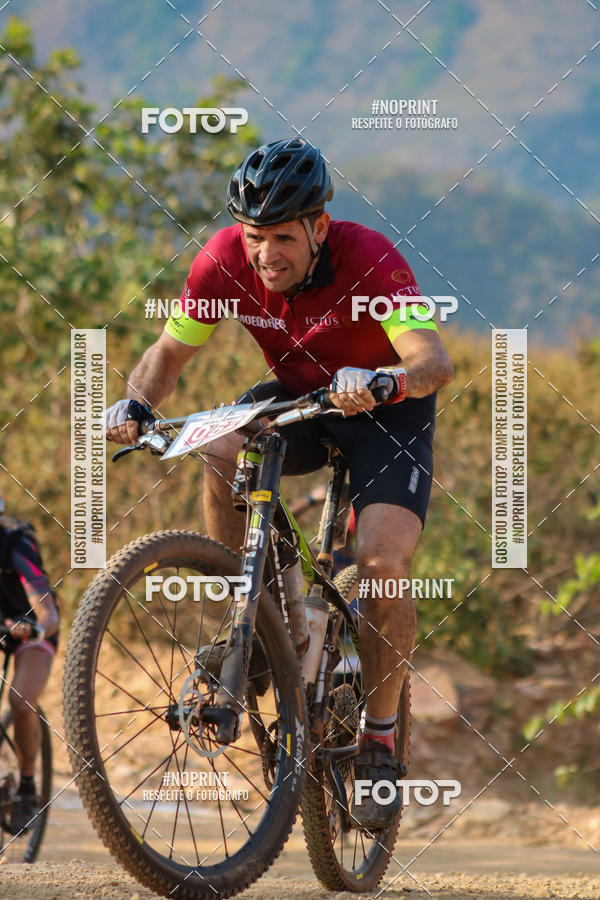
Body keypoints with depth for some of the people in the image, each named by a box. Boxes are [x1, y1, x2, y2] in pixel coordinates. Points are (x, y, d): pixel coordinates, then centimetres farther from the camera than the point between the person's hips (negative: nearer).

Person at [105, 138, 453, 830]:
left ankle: (379, 741, -4)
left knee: (382, 563, -23)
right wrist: (136, 404, -31)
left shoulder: (368, 261, -31)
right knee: (222, 452, -31)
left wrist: (380, 381, -64)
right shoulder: (226, 260, -20)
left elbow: (435, 362, -42)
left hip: (387, 409, -3)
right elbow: (169, 351, -9)